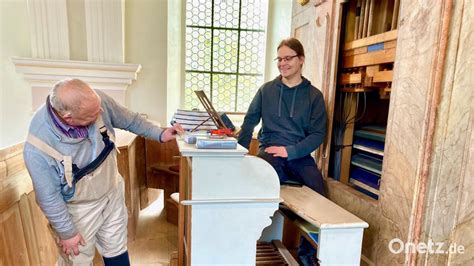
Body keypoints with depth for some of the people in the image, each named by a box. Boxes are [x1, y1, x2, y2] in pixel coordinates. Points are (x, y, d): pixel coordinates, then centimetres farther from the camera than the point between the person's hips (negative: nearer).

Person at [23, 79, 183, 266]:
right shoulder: (38, 148, -32)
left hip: (112, 193, 4)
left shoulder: (97, 100, -23)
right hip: (77, 210, -3)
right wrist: (67, 232, -8)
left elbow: (128, 119, -3)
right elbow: (48, 197, -18)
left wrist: (159, 134, -4)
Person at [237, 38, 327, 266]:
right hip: (270, 152, 0)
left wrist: (289, 151, -15)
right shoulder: (266, 90, 10)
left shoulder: (314, 95, 6)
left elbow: (318, 134, 0)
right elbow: (249, 122, 10)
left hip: (299, 156, 1)